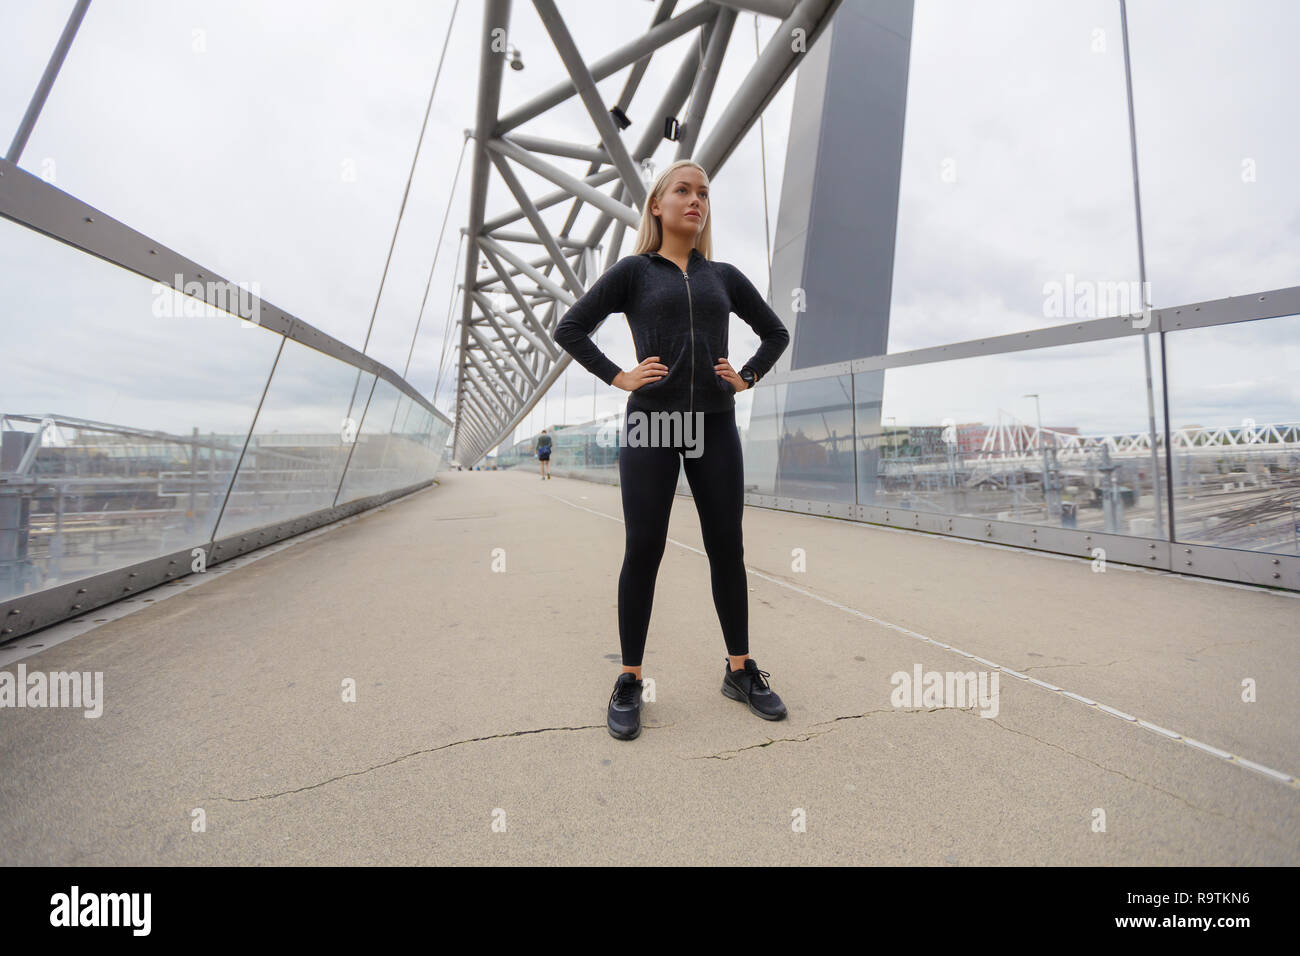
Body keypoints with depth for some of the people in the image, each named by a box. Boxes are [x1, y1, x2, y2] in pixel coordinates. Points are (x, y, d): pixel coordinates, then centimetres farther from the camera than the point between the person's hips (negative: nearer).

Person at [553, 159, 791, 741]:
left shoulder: (724, 276, 15)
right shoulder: (634, 271, 7)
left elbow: (775, 332, 24)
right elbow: (570, 328, 4)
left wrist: (747, 378, 8)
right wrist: (618, 378, -5)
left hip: (715, 425, 3)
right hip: (651, 422, -3)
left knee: (726, 547, 5)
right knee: (643, 550, -2)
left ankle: (739, 671, 19)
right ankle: (629, 682, 11)